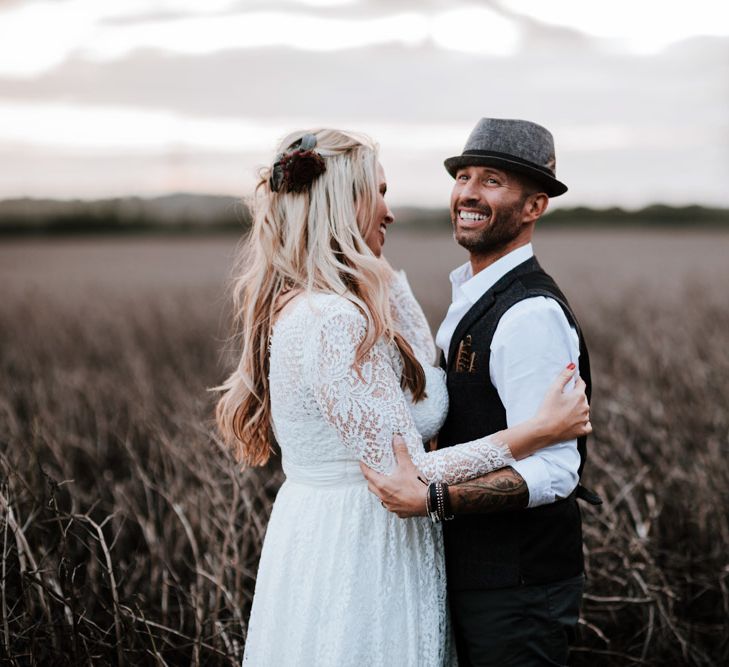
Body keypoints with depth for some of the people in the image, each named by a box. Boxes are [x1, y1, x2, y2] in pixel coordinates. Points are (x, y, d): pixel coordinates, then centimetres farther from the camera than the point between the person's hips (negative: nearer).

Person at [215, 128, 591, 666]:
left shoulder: (288, 306, 7)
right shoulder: (336, 321, -23)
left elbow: (423, 376, 9)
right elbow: (406, 473, -22)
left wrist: (388, 279, 5)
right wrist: (540, 431, -19)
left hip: (309, 534, 10)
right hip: (359, 553, -10)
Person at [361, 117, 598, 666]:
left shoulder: (532, 315, -21)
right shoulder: (471, 299, 10)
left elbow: (552, 470, -26)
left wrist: (433, 498, -33)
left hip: (518, 593, -9)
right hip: (472, 575, 9)